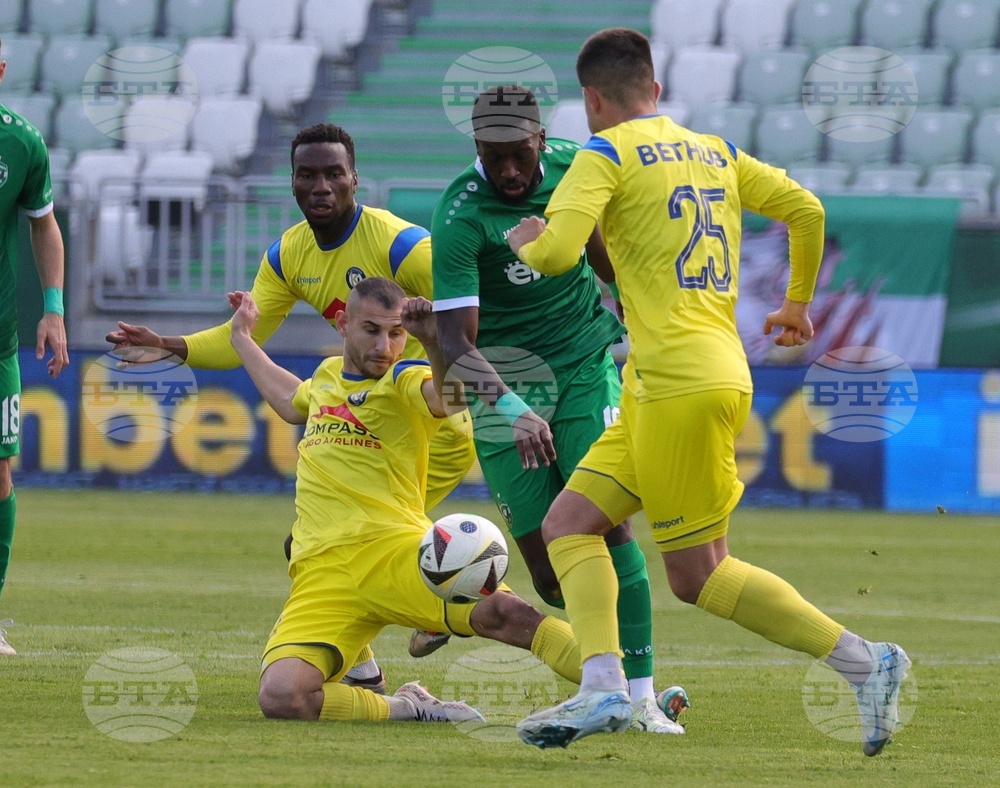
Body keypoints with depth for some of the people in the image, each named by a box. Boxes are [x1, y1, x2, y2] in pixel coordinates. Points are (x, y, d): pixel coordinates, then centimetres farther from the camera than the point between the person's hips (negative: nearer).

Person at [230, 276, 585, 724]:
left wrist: (433, 341, -39)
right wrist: (243, 339, 56)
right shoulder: (327, 375, 23)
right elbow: (291, 403, 49)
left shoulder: (404, 381, 3)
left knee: (501, 612, -31)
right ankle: (405, 709, -2)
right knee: (280, 697, -23)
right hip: (322, 575, 4)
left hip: (397, 553, -4)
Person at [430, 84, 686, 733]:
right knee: (549, 569, -7)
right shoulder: (460, 219, -20)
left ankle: (640, 694, -15)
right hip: (506, 388, -2)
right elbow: (456, 340, -25)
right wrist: (511, 408, -39)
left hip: (586, 368, 2)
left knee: (607, 521, -15)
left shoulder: (569, 165, -5)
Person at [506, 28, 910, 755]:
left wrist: (526, 242, 7)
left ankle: (864, 661, -6)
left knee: (697, 575, -2)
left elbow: (557, 252, -17)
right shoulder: (713, 152, 17)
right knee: (568, 524, 8)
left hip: (681, 385, -8)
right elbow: (806, 210, 19)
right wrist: (799, 303, 34)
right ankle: (603, 690, -7)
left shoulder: (605, 154, -5)